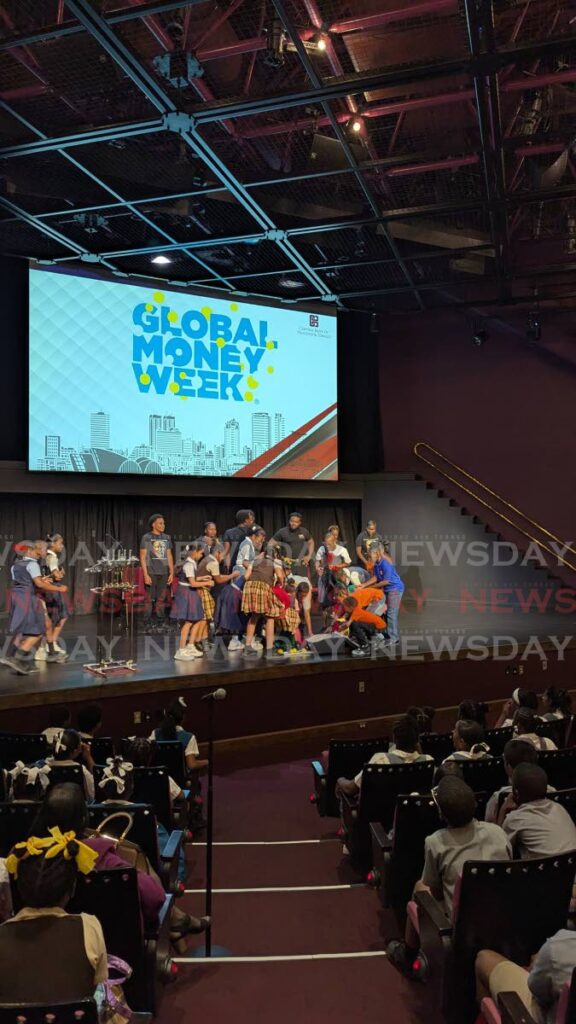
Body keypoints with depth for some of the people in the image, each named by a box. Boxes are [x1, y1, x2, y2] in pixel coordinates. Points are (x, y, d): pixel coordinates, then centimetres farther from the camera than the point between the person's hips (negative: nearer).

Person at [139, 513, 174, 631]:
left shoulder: (167, 538, 11)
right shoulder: (146, 537, -2)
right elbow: (142, 557, -4)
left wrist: (171, 573, 8)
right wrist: (146, 575, -10)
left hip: (164, 573, 4)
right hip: (151, 573, -4)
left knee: (162, 599, 7)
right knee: (151, 599, -1)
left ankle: (160, 622, 15)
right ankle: (150, 623, 7)